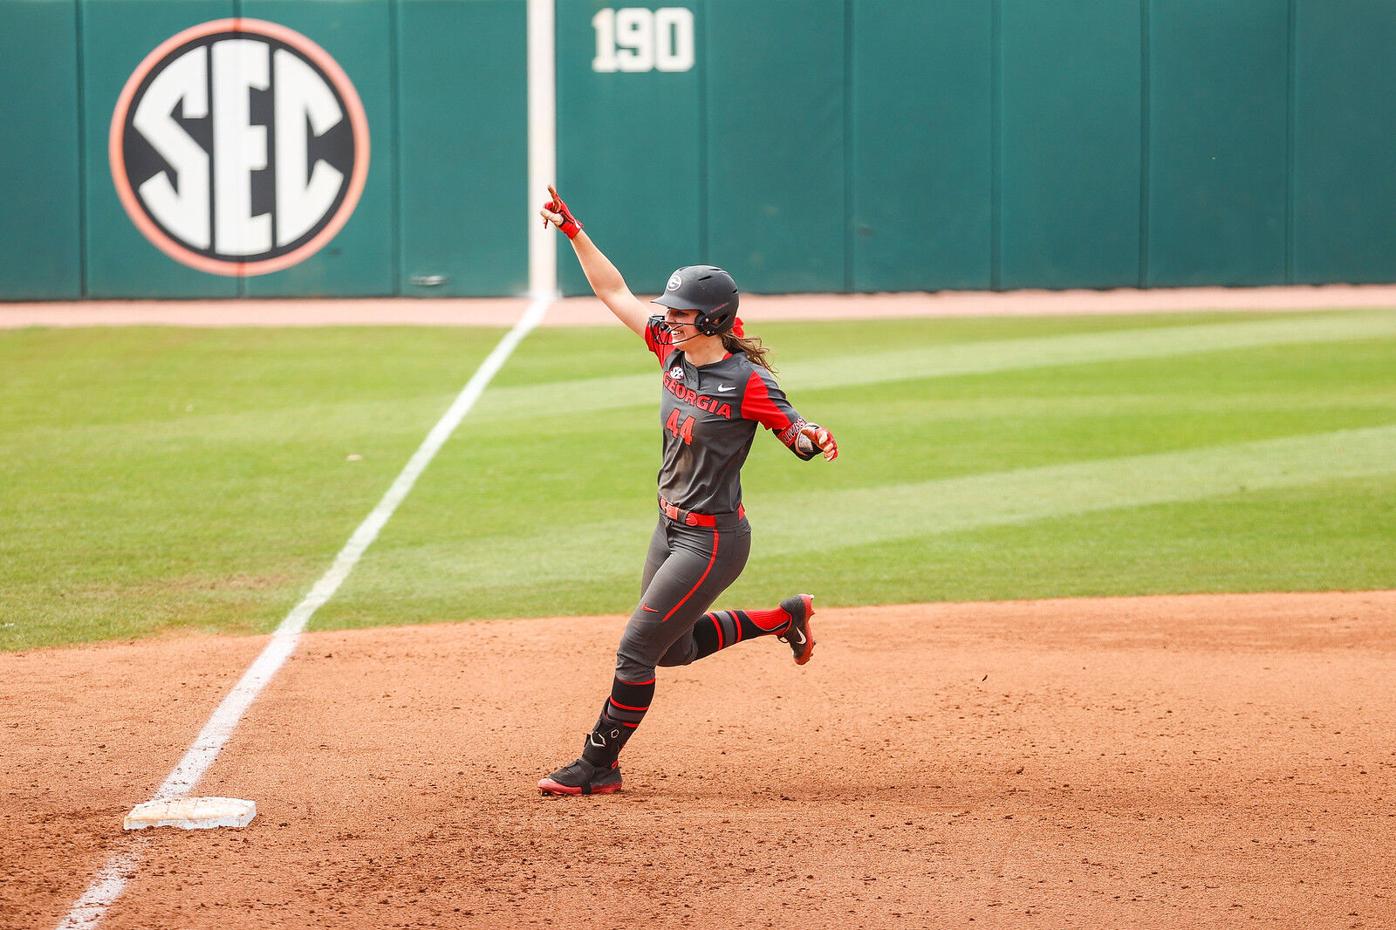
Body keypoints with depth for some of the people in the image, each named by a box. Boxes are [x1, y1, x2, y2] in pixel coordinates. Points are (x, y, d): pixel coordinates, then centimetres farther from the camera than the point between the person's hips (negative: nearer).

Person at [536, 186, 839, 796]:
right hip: (671, 527, 9)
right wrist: (574, 232, 2)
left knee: (635, 650, -6)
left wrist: (813, 438, -43)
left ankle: (598, 766, 7)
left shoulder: (747, 383, -21)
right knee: (675, 649, 21)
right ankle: (782, 618, 37)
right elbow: (615, 293, 6)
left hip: (712, 540, -8)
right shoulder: (673, 350, -1)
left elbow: (799, 436, -19)